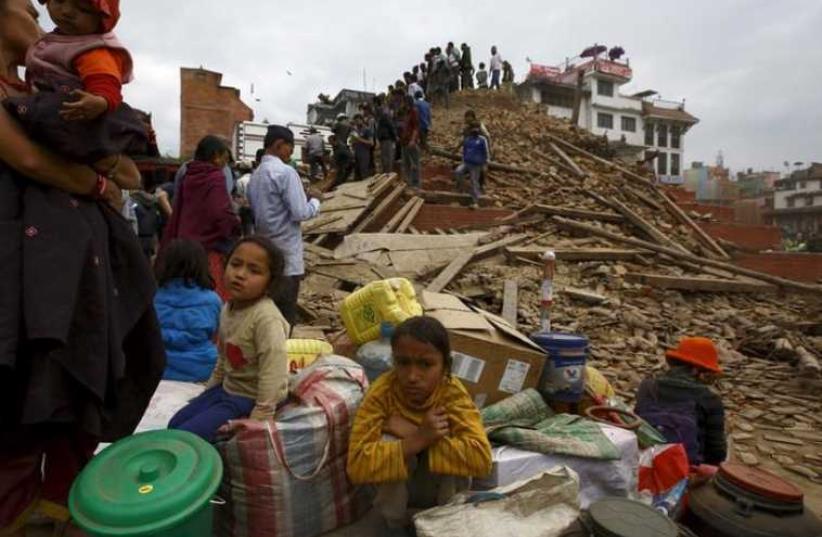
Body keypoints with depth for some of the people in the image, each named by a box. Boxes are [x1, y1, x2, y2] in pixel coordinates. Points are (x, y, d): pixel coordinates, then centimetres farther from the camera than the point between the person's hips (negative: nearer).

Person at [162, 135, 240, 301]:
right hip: (209, 249, -8)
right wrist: (236, 225, -2)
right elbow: (222, 215, -22)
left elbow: (176, 214, 14)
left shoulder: (188, 177, 10)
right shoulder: (215, 178, -12)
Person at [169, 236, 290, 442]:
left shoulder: (267, 318, -29)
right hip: (225, 389, 9)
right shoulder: (228, 308, 1)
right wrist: (209, 390, 18)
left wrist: (258, 419, -26)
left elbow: (273, 374, -29)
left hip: (248, 399, -9)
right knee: (174, 426, 16)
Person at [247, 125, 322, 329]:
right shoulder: (285, 172, -14)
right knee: (285, 315, 1)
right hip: (286, 255, -8)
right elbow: (300, 213, -19)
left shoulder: (256, 174, 11)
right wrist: (315, 200, 2)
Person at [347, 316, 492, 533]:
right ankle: (396, 526, -4)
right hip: (395, 487, 0)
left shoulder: (453, 393, -25)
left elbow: (481, 459, -37)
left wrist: (411, 432, -36)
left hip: (443, 486, 0)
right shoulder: (381, 392, -26)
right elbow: (357, 465, -33)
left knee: (453, 454, -30)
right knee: (389, 441, -29)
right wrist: (418, 440, -42)